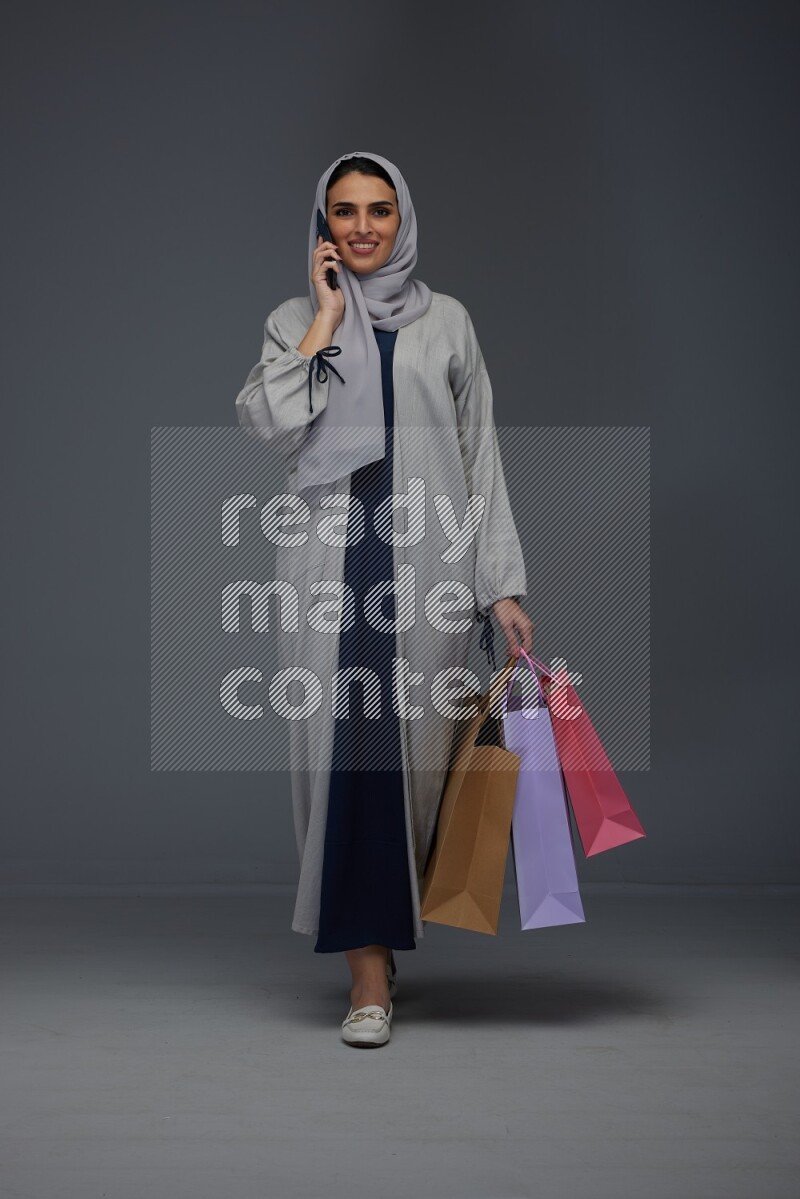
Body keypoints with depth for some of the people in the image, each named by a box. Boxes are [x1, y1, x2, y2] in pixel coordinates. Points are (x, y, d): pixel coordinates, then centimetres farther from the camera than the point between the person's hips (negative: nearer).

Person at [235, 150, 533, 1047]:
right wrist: (327, 321, -6)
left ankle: (383, 928, 24)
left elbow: (481, 455, 9)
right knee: (344, 746, -6)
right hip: (329, 565, 0)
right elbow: (264, 422, -8)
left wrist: (502, 586, 3)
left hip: (428, 567, 1)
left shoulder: (447, 322, 12)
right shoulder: (295, 322, 11)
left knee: (415, 747, 2)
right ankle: (369, 964, 0)